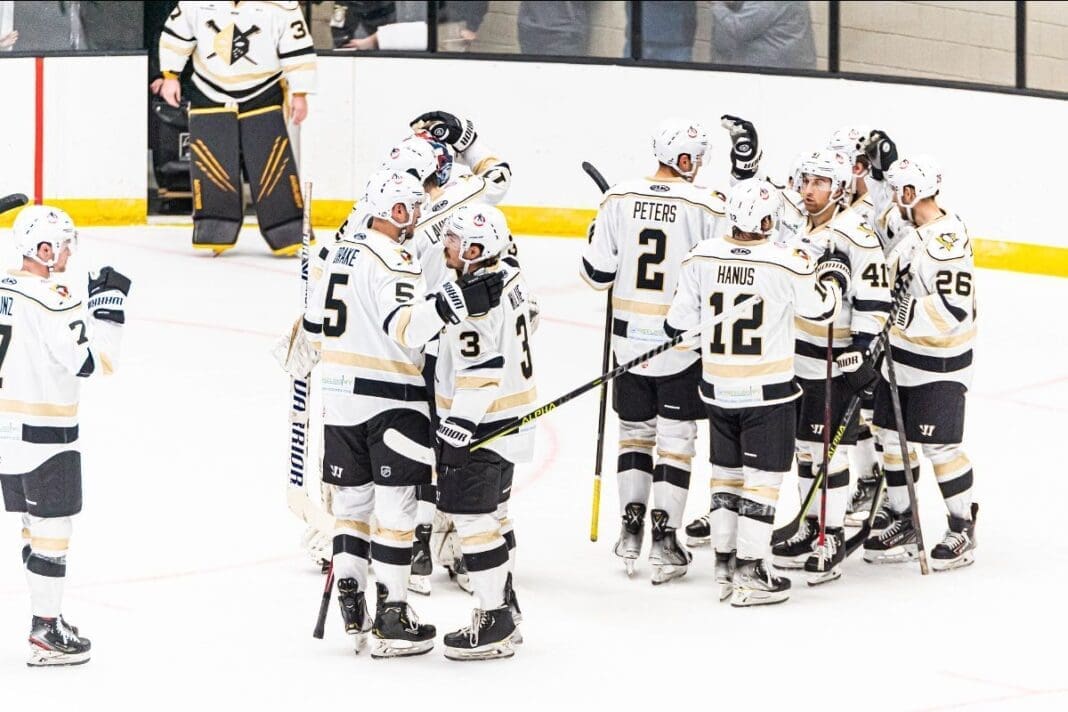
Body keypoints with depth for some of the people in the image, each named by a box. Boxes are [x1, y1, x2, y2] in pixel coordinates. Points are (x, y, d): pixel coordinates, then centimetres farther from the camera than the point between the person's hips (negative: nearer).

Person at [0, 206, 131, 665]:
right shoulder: (53, 301, -21)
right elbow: (94, 362, -22)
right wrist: (110, 304, -16)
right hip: (44, 434, -8)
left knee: (37, 524, 18)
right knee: (52, 529, 0)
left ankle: (48, 617, 27)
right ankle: (46, 634, 3)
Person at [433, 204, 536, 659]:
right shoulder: (510, 280, 8)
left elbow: (479, 373, -26)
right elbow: (528, 320, 23)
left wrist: (457, 428, -26)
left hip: (481, 425, -11)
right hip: (510, 422, 11)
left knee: (473, 519, -7)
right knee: (494, 515, 19)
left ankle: (494, 623, -5)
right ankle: (504, 608, 27)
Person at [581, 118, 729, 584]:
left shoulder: (618, 200, -4)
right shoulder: (708, 208, -13)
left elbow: (597, 273, 0)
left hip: (629, 337, 3)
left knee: (635, 429, 18)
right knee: (675, 437, 6)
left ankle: (631, 529, 14)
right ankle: (663, 537, 3)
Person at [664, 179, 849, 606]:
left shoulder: (701, 257, -6)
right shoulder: (787, 264, -17)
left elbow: (681, 317, 3)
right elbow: (822, 306, -4)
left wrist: (669, 331, 26)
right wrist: (834, 270, 14)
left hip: (717, 389, 4)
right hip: (767, 391, -4)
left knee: (726, 472, 17)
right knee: (762, 476, 3)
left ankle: (724, 563, 22)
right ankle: (750, 574, 2)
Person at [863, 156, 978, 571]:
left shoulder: (948, 239, -24)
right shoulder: (912, 229, 7)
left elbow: (954, 307, -31)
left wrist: (902, 313, -32)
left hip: (939, 364, -9)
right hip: (902, 355, 9)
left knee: (939, 446, -4)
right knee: (894, 438, 13)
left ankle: (963, 527, 9)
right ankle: (901, 522, 24)